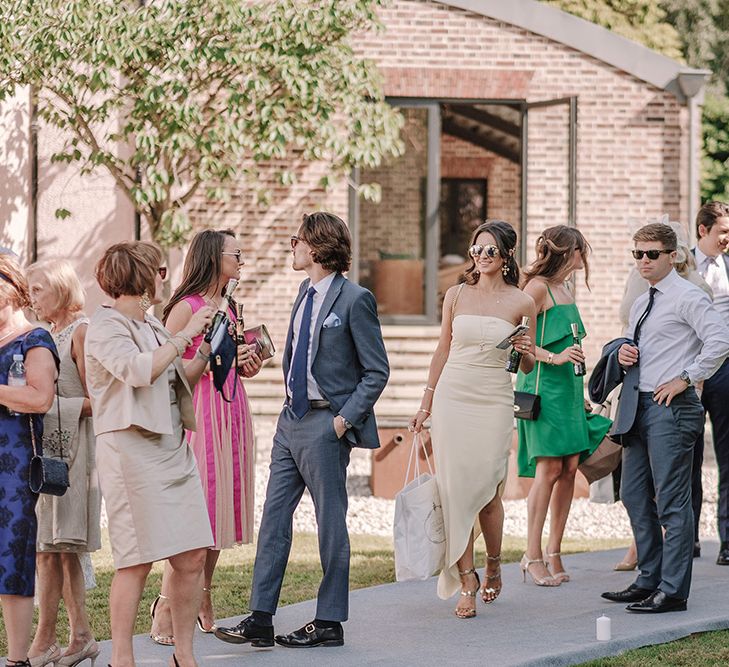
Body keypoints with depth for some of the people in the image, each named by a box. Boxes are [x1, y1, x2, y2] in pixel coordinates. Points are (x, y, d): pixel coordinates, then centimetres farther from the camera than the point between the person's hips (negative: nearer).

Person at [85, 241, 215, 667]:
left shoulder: (152, 325, 18)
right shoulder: (107, 327, -6)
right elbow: (139, 370, -23)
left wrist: (207, 349, 12)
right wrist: (184, 336, -15)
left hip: (173, 447, 8)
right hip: (132, 450, -8)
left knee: (193, 556, 3)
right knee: (138, 560, -9)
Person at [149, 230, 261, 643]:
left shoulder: (228, 308, 17)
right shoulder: (186, 308, -8)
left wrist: (247, 365, 8)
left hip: (232, 413, 8)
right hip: (199, 413, -8)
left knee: (219, 509, 8)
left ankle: (204, 606, 15)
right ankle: (165, 609, -9)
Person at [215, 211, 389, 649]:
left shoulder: (354, 300, -11)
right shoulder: (306, 293, 13)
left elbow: (377, 372, -10)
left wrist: (345, 419, -15)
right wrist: (293, 402, 13)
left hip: (326, 425, -8)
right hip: (292, 419, 8)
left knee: (331, 522, 1)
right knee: (274, 518, 5)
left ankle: (329, 623, 10)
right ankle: (261, 621, 6)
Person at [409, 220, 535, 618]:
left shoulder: (521, 303, 3)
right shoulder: (456, 296, 7)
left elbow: (527, 367, 11)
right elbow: (442, 352, 14)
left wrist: (528, 353, -12)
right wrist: (425, 405, 12)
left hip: (493, 402, -1)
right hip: (452, 397, 2)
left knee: (488, 489, -4)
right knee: (455, 489, -5)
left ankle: (493, 565, 22)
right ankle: (467, 581, 1)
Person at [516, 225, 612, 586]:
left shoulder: (564, 289, 18)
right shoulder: (538, 287, -8)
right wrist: (554, 358, -24)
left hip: (568, 387, 8)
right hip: (543, 385, -8)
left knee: (570, 467, 2)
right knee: (549, 467, -12)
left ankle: (554, 553, 6)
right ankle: (533, 556, -9)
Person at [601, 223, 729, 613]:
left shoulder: (687, 297, -8)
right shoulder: (640, 305, 19)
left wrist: (685, 379, -16)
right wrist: (620, 352, 7)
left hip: (669, 406, -9)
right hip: (636, 406, 9)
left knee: (672, 500, -8)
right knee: (634, 496, 12)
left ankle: (672, 592, -7)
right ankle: (649, 580, 21)